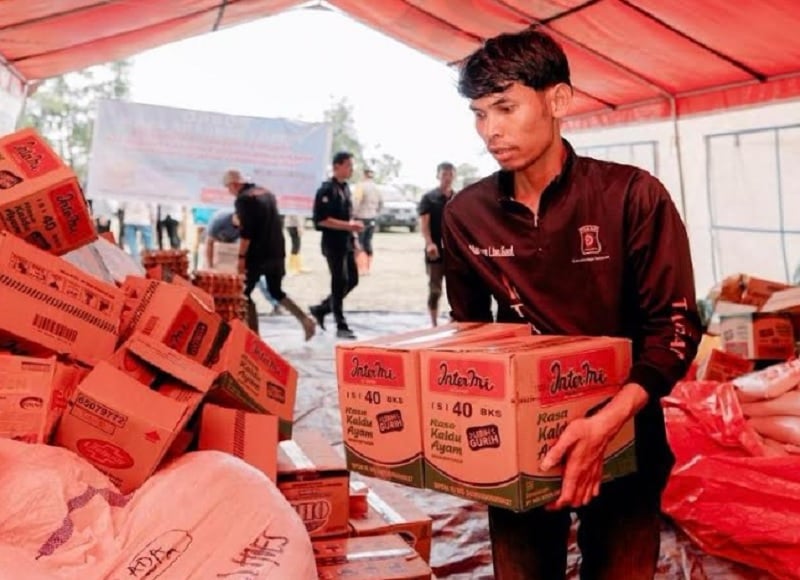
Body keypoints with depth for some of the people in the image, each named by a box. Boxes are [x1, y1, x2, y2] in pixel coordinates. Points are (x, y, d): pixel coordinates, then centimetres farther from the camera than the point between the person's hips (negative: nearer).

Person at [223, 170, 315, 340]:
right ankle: (305, 319, 4)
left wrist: (241, 257, -15)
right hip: (277, 252, 8)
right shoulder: (266, 193, 14)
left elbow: (246, 232, -18)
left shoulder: (243, 199, -12)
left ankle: (254, 336, 4)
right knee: (277, 292, 19)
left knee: (245, 294, 5)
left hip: (257, 254, -8)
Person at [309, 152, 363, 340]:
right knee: (339, 283, -3)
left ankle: (320, 309, 25)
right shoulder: (327, 190, -13)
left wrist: (354, 229, 13)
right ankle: (341, 326, 7)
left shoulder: (346, 188, 14)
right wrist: (349, 226, -21)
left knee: (352, 280, 10)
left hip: (347, 242, 8)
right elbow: (322, 220, -20)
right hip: (334, 243, -8)